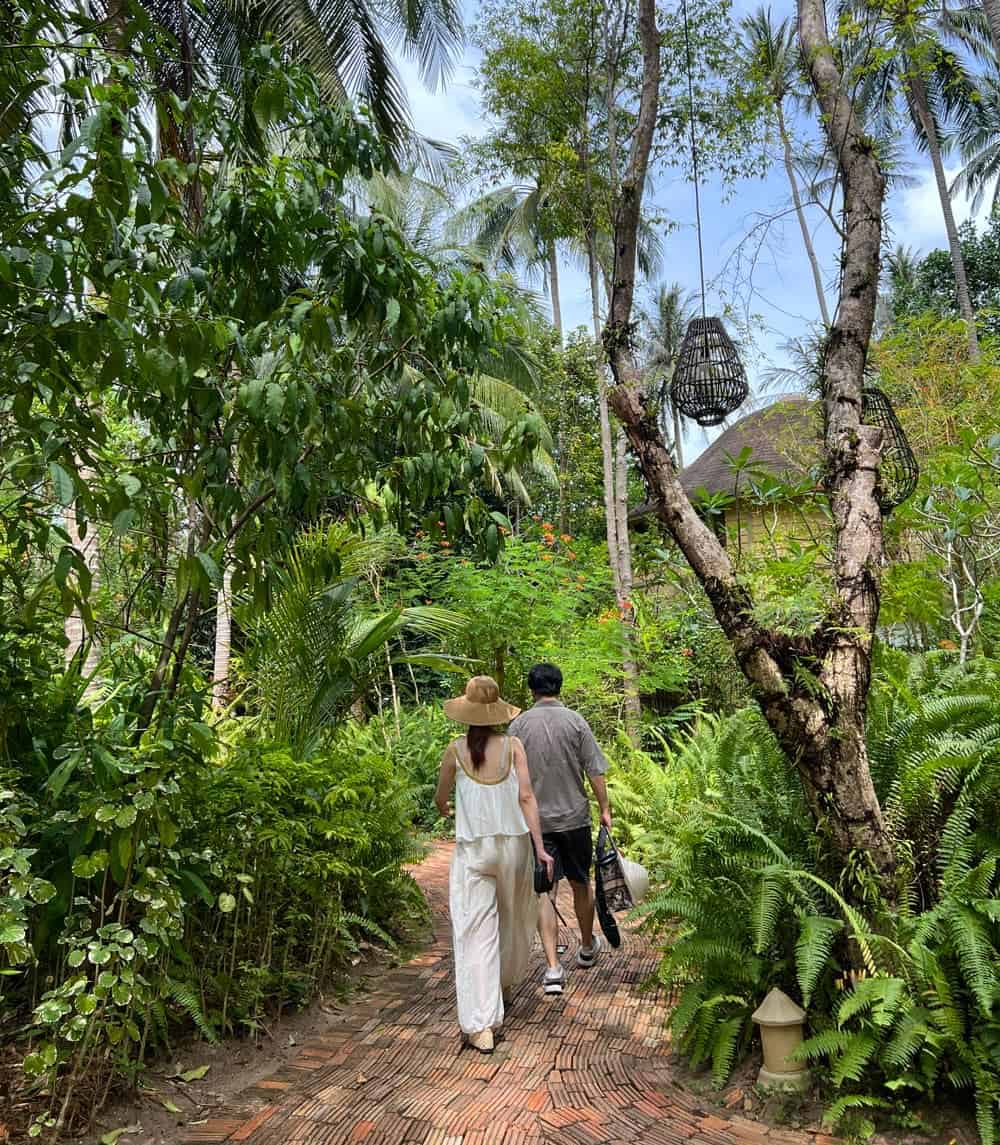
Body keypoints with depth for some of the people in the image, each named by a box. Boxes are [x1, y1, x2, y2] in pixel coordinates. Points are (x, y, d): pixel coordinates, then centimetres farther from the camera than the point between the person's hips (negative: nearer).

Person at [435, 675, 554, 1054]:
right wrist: (540, 847, -6)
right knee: (513, 918, 24)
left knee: (475, 933, 0)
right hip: (514, 843, 2)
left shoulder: (455, 750, -4)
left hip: (472, 849, -2)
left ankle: (481, 1026, -4)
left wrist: (445, 808, 33)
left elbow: (440, 799, 9)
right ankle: (506, 982, 46)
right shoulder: (512, 745, -4)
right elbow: (526, 797, -9)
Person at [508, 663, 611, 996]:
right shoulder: (575, 721, -5)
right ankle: (587, 947, 37)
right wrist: (605, 809, 3)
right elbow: (595, 771, -6)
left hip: (534, 819, 0)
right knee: (581, 883, 18)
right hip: (574, 817, 0)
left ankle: (553, 967, -4)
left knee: (542, 891, 3)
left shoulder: (519, 725, -3)